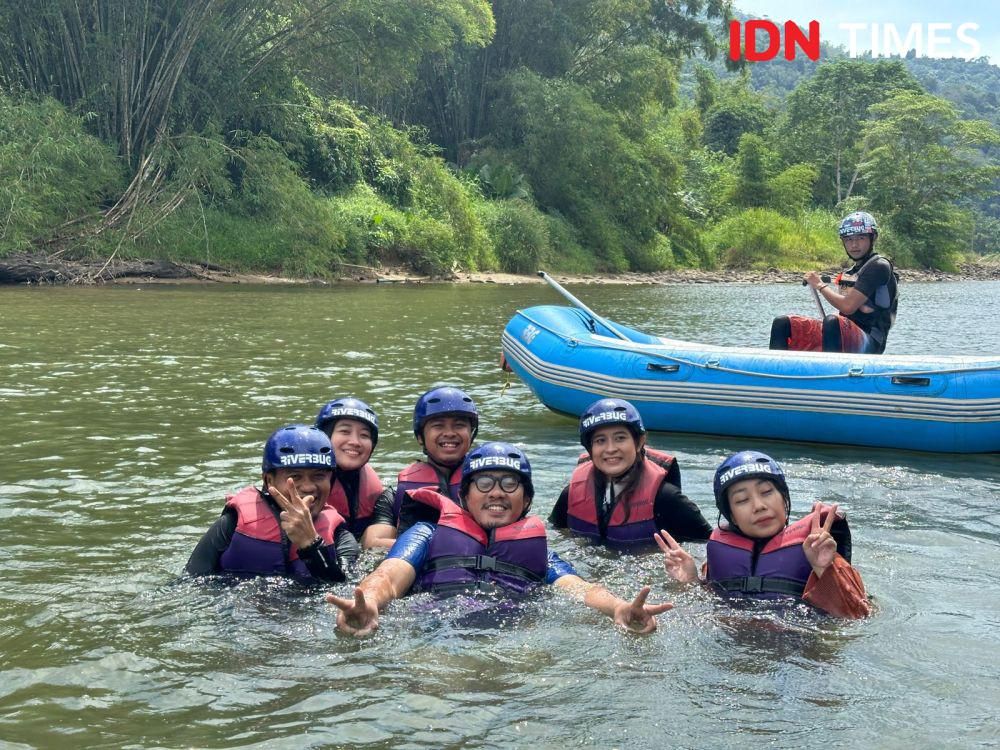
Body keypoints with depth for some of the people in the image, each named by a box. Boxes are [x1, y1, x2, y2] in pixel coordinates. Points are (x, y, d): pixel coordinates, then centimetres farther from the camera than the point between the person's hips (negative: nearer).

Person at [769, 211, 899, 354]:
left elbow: (848, 307, -17)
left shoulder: (879, 266, -8)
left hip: (867, 344, -9)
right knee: (782, 324, 1)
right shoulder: (851, 271, 19)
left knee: (832, 321, -40)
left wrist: (820, 285, -4)